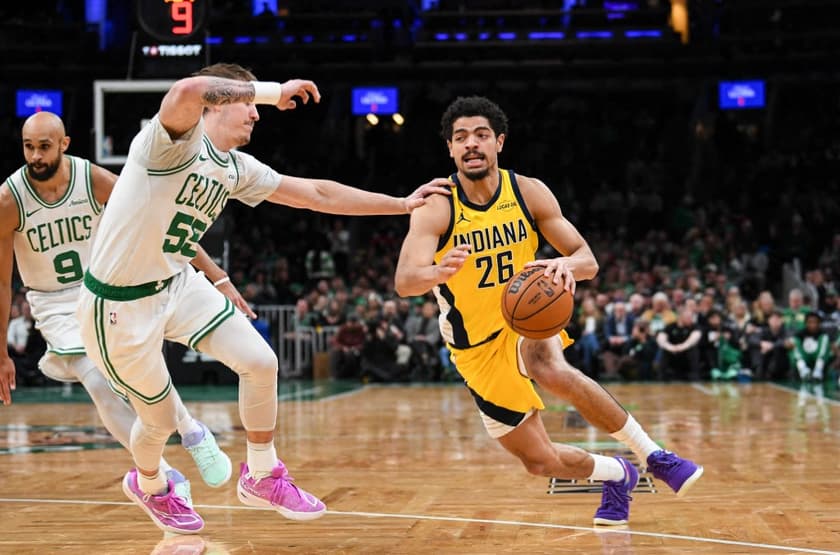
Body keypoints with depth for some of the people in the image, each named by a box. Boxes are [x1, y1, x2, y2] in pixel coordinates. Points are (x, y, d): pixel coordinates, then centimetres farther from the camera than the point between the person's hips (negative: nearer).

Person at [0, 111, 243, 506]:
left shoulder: (95, 181, -18)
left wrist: (218, 278, -17)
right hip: (56, 305, 0)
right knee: (101, 389, -17)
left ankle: (193, 434, 18)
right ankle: (167, 479, -3)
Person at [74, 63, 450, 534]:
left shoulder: (236, 170, 4)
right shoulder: (178, 141, -21)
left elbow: (317, 194, 10)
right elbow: (186, 92, -45)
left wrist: (402, 205, 10)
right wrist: (271, 90, -33)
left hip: (177, 283, 7)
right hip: (119, 305, -7)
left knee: (260, 362, -3)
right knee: (161, 418, 8)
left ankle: (261, 478, 18)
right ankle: (148, 486, 43)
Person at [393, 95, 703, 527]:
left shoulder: (529, 192, -12)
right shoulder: (436, 207, -20)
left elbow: (588, 260, -11)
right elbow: (404, 282, -33)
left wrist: (568, 266, -36)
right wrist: (440, 271, -56)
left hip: (525, 316, 0)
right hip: (477, 346, 0)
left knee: (556, 373, -37)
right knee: (540, 461, 0)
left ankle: (655, 457, -20)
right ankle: (618, 475, 32)